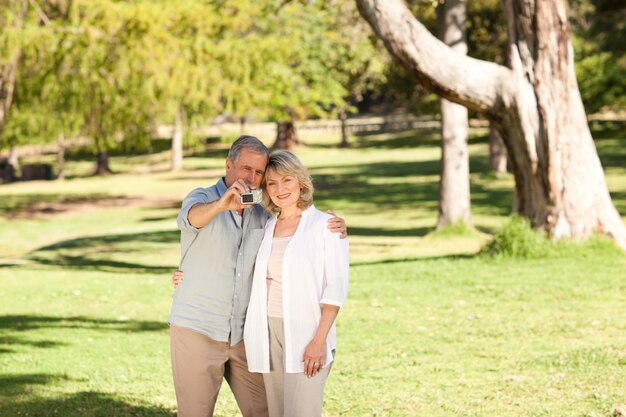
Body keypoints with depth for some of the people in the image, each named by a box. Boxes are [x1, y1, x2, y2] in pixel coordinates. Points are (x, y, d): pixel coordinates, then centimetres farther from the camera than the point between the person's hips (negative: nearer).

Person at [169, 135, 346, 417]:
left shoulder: (261, 215, 8)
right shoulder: (202, 199, -9)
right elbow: (192, 217, -33)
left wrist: (331, 228, -6)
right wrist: (222, 204, -57)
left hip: (243, 333, 5)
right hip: (197, 329, -5)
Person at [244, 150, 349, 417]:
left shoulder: (325, 225, -2)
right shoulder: (266, 228, 14)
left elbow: (335, 288, -6)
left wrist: (319, 340, -15)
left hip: (305, 335, -5)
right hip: (268, 333, 6)